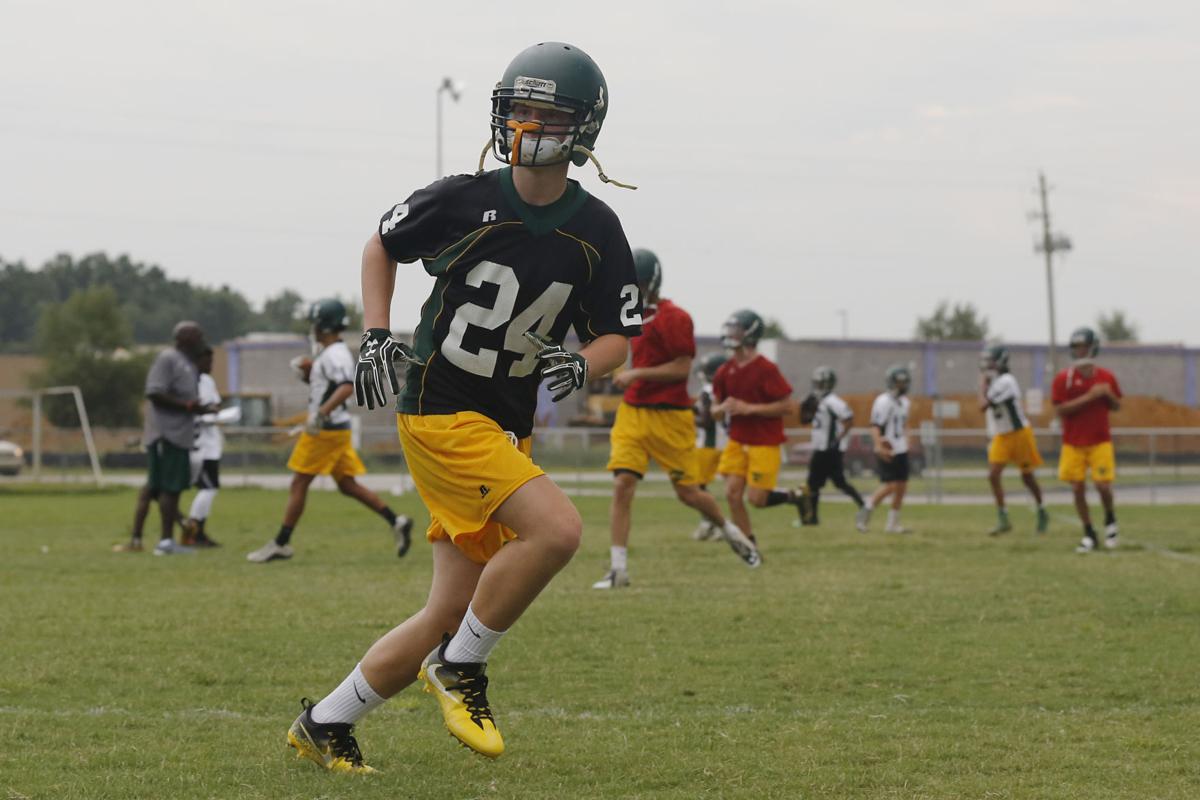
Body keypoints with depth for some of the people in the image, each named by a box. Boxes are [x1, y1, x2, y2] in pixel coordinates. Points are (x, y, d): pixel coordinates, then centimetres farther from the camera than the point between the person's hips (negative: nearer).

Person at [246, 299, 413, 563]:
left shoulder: (335, 355, -15)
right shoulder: (329, 353, 17)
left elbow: (346, 387, -29)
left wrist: (321, 413, -36)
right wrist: (308, 373, 11)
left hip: (327, 430, -10)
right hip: (336, 430, 10)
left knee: (298, 485, -4)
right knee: (347, 485, 11)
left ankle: (281, 544, 0)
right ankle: (396, 521, 5)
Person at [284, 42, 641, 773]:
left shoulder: (596, 232, 0)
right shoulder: (465, 200, -9)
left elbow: (618, 335, 7)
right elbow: (383, 245, 9)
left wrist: (584, 363, -15)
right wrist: (377, 335, -3)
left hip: (508, 428, 6)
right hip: (439, 410, -6)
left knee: (453, 614, 6)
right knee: (557, 528, -25)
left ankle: (325, 725, 20)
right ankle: (462, 667, -6)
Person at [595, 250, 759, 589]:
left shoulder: (673, 319, -14)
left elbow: (682, 368, -18)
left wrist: (638, 373, -21)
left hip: (669, 417, -6)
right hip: (632, 413, 6)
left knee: (688, 493, 5)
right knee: (622, 485, -9)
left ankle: (730, 531, 35)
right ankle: (618, 569, -9)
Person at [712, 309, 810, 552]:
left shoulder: (766, 369, -15)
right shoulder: (725, 372, 5)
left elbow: (788, 404, -15)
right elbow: (716, 409, 15)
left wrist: (748, 408, -19)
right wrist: (722, 409, -11)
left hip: (764, 443, -6)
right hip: (737, 441, 6)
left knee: (756, 499, -9)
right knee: (732, 493, -4)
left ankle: (794, 496, 20)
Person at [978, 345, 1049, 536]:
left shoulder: (1005, 382, -23)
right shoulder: (994, 381, 5)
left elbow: (983, 405, -26)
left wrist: (982, 384, -16)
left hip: (1019, 433, -8)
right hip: (1001, 436, 8)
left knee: (1027, 476, 7)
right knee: (993, 475, -6)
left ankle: (1042, 512, 27)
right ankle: (1003, 520, -2)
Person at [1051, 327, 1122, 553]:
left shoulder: (1106, 377, 2)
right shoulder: (1063, 379, -5)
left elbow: (1117, 406, 12)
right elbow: (1060, 409, -13)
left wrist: (1108, 394, -11)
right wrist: (1089, 397, -20)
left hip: (1100, 442, 0)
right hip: (1073, 444, 0)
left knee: (1103, 486, -8)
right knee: (1078, 488, -1)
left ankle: (1110, 520, 22)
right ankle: (1089, 535, 11)